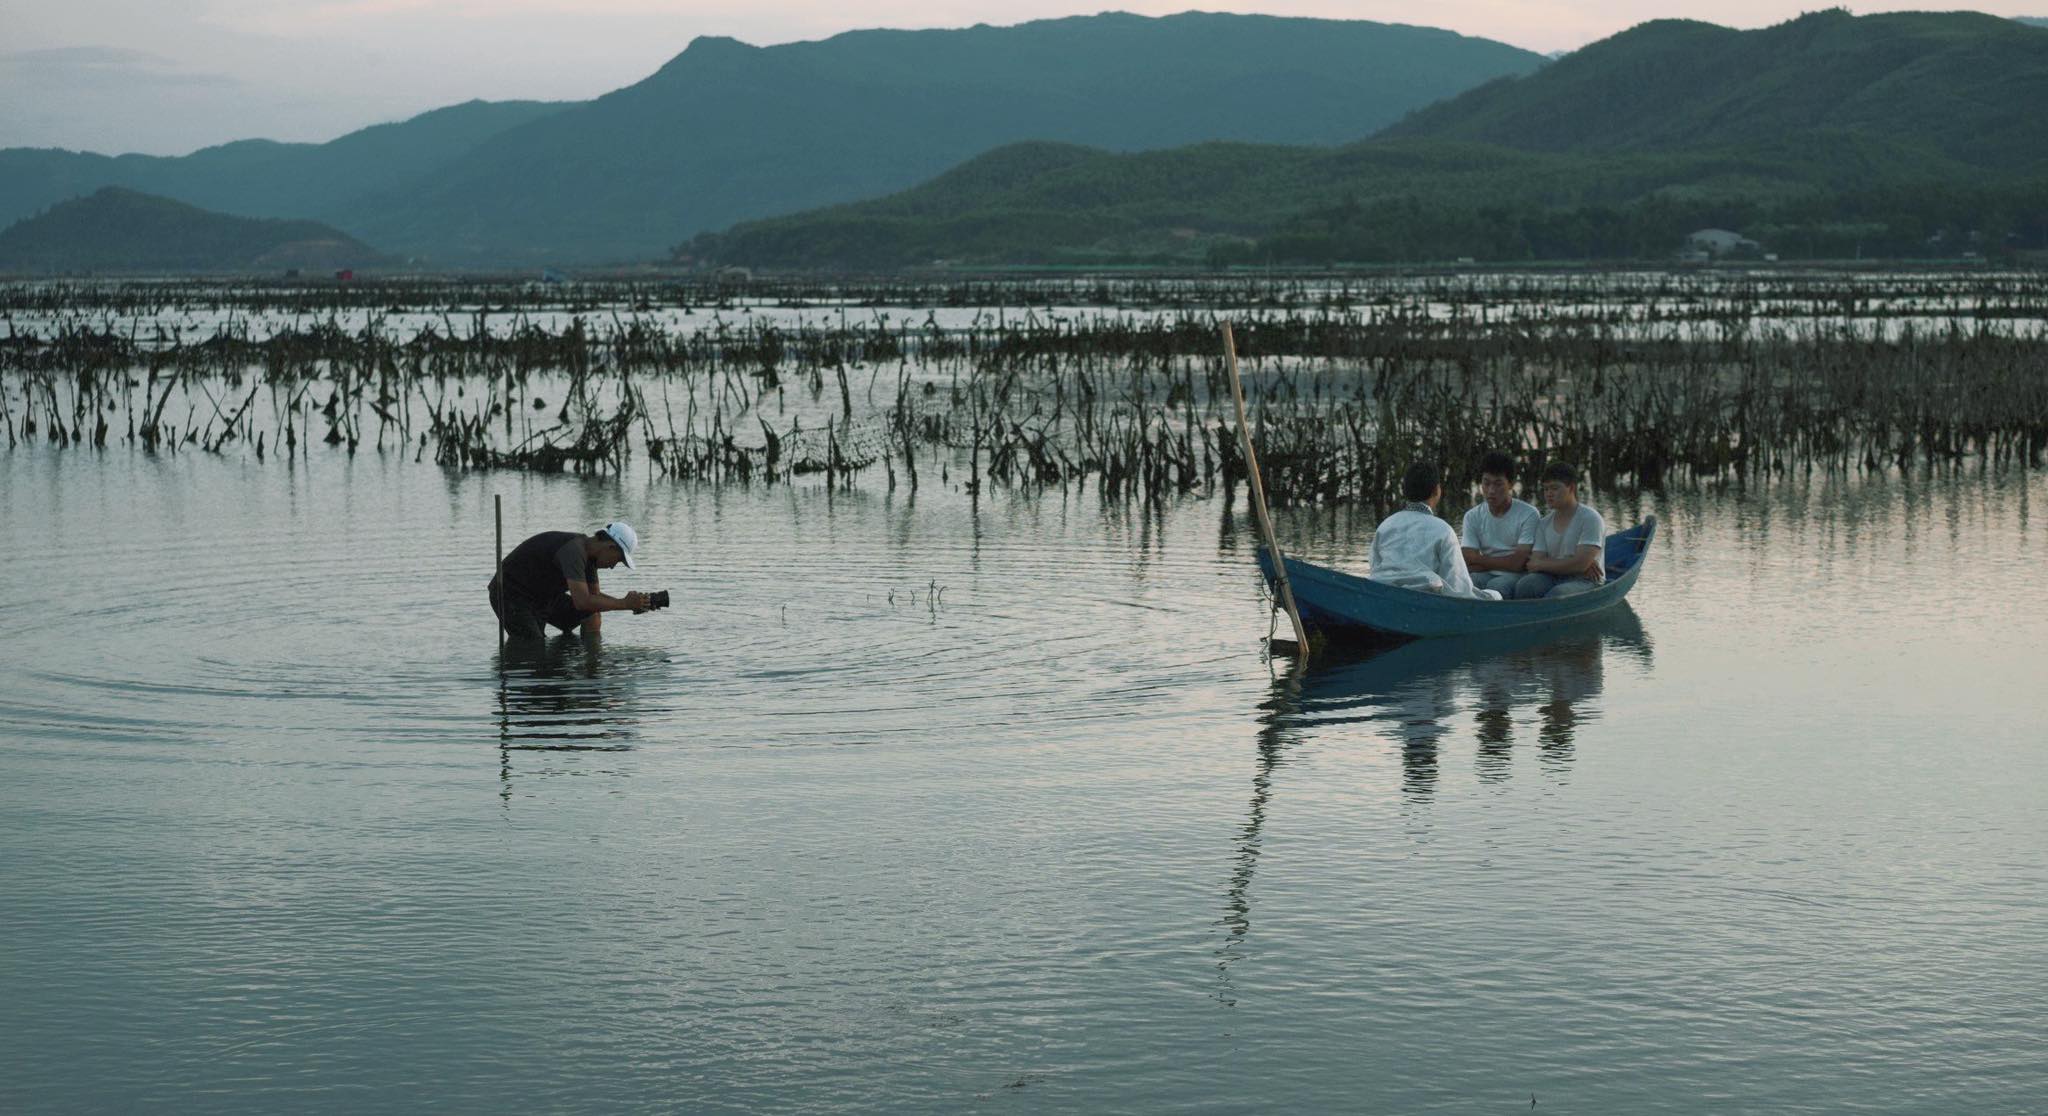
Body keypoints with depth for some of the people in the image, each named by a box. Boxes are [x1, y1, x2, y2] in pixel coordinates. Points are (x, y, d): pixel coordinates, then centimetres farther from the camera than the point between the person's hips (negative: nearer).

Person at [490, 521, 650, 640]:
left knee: (592, 615, 1)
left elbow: (594, 596, 11)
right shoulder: (573, 550, -30)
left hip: (542, 596, 10)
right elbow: (582, 602, -38)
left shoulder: (588, 552, 1)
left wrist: (632, 603, -4)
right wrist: (624, 604, -29)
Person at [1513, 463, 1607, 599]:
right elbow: (1535, 564, 2)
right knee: (1524, 585, -27)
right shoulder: (1543, 524, 13)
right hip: (1553, 579, 5)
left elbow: (1581, 564, -15)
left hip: (1584, 581, -5)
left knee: (1557, 594, -37)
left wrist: (1540, 565, -4)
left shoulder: (1590, 519, -5)